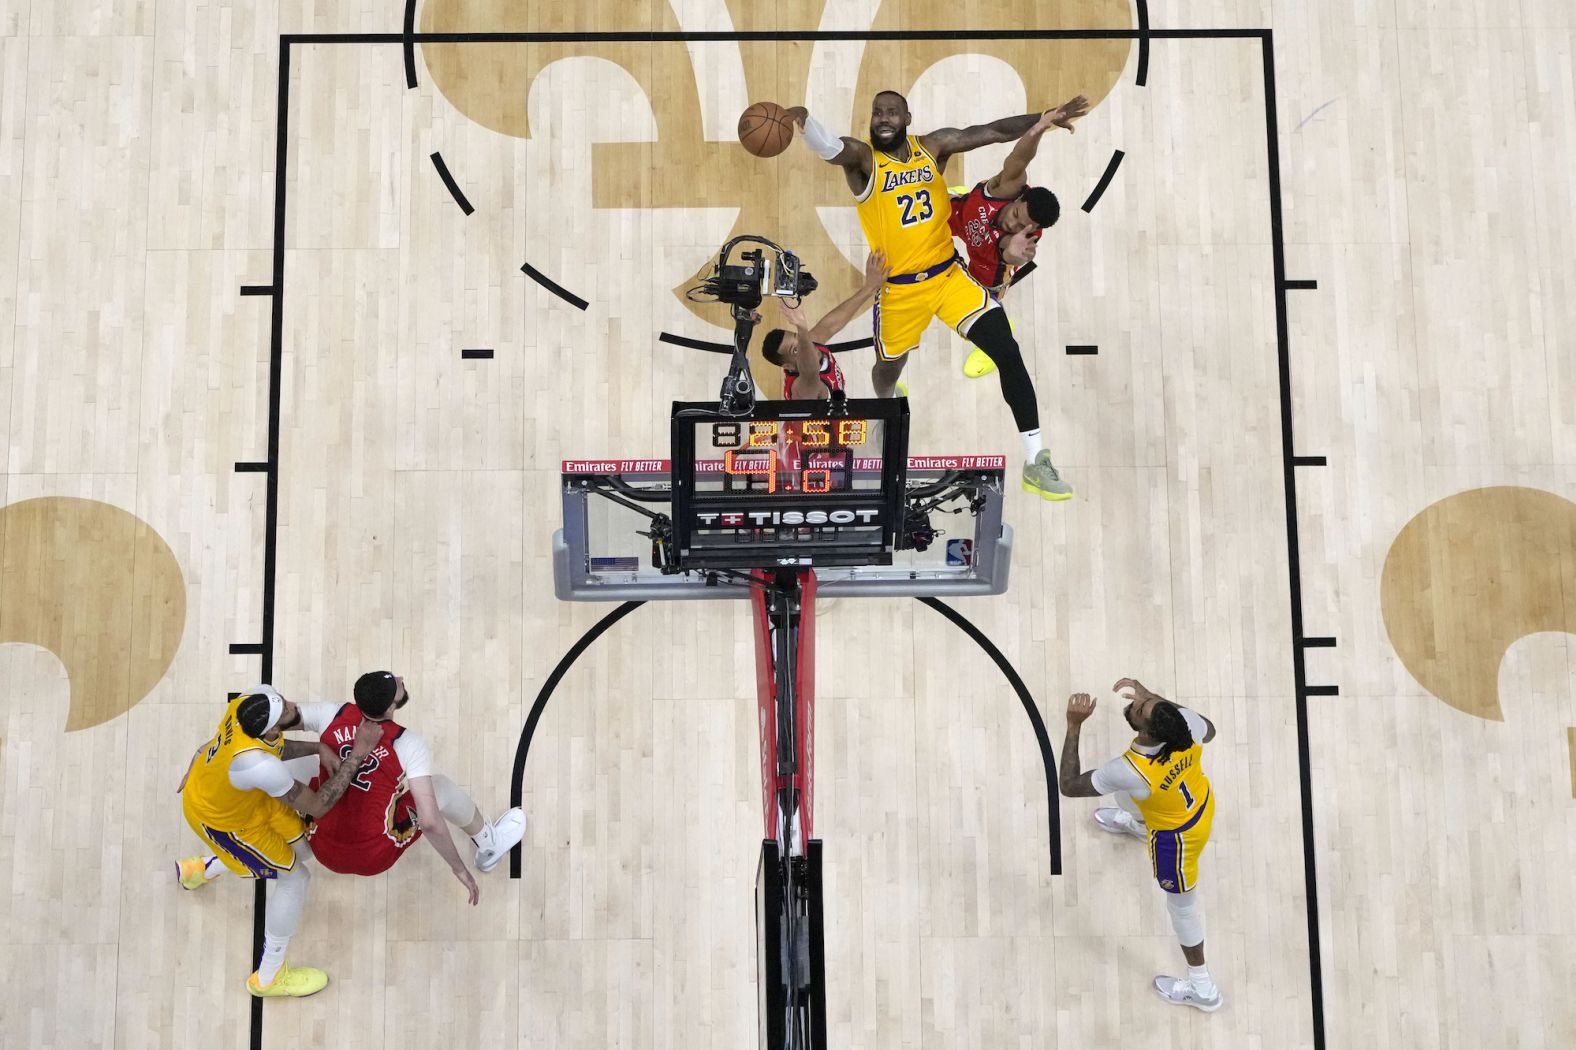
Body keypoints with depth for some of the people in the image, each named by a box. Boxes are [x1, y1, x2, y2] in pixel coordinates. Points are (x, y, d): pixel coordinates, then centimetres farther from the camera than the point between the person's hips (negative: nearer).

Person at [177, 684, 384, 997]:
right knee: (294, 878, 2)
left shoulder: (258, 697, -26)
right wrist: (358, 754, -33)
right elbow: (318, 806, -31)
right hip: (219, 818, -7)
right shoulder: (259, 765, -45)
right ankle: (268, 978, 22)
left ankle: (199, 869, 42)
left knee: (301, 848, 20)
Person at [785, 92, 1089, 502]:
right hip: (898, 288, -2)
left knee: (1008, 351, -12)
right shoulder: (862, 157, -11)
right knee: (889, 367, 18)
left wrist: (1044, 118, -12)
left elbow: (993, 131, 0)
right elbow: (830, 147, -33)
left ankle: (1035, 462, -7)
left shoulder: (933, 145, 0)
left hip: (948, 275, 2)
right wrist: (802, 118, -54)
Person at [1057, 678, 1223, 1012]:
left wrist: (1074, 727, -33)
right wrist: (1153, 698, -8)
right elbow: (1209, 731, -4)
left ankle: (1202, 988, 43)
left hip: (1178, 836, -7)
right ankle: (1135, 823, 75)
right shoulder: (1183, 720, -33)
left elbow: (1069, 786, -29)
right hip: (1202, 801, 7)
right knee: (1125, 791, 34)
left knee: (1182, 904, 20)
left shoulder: (1130, 770, -45)